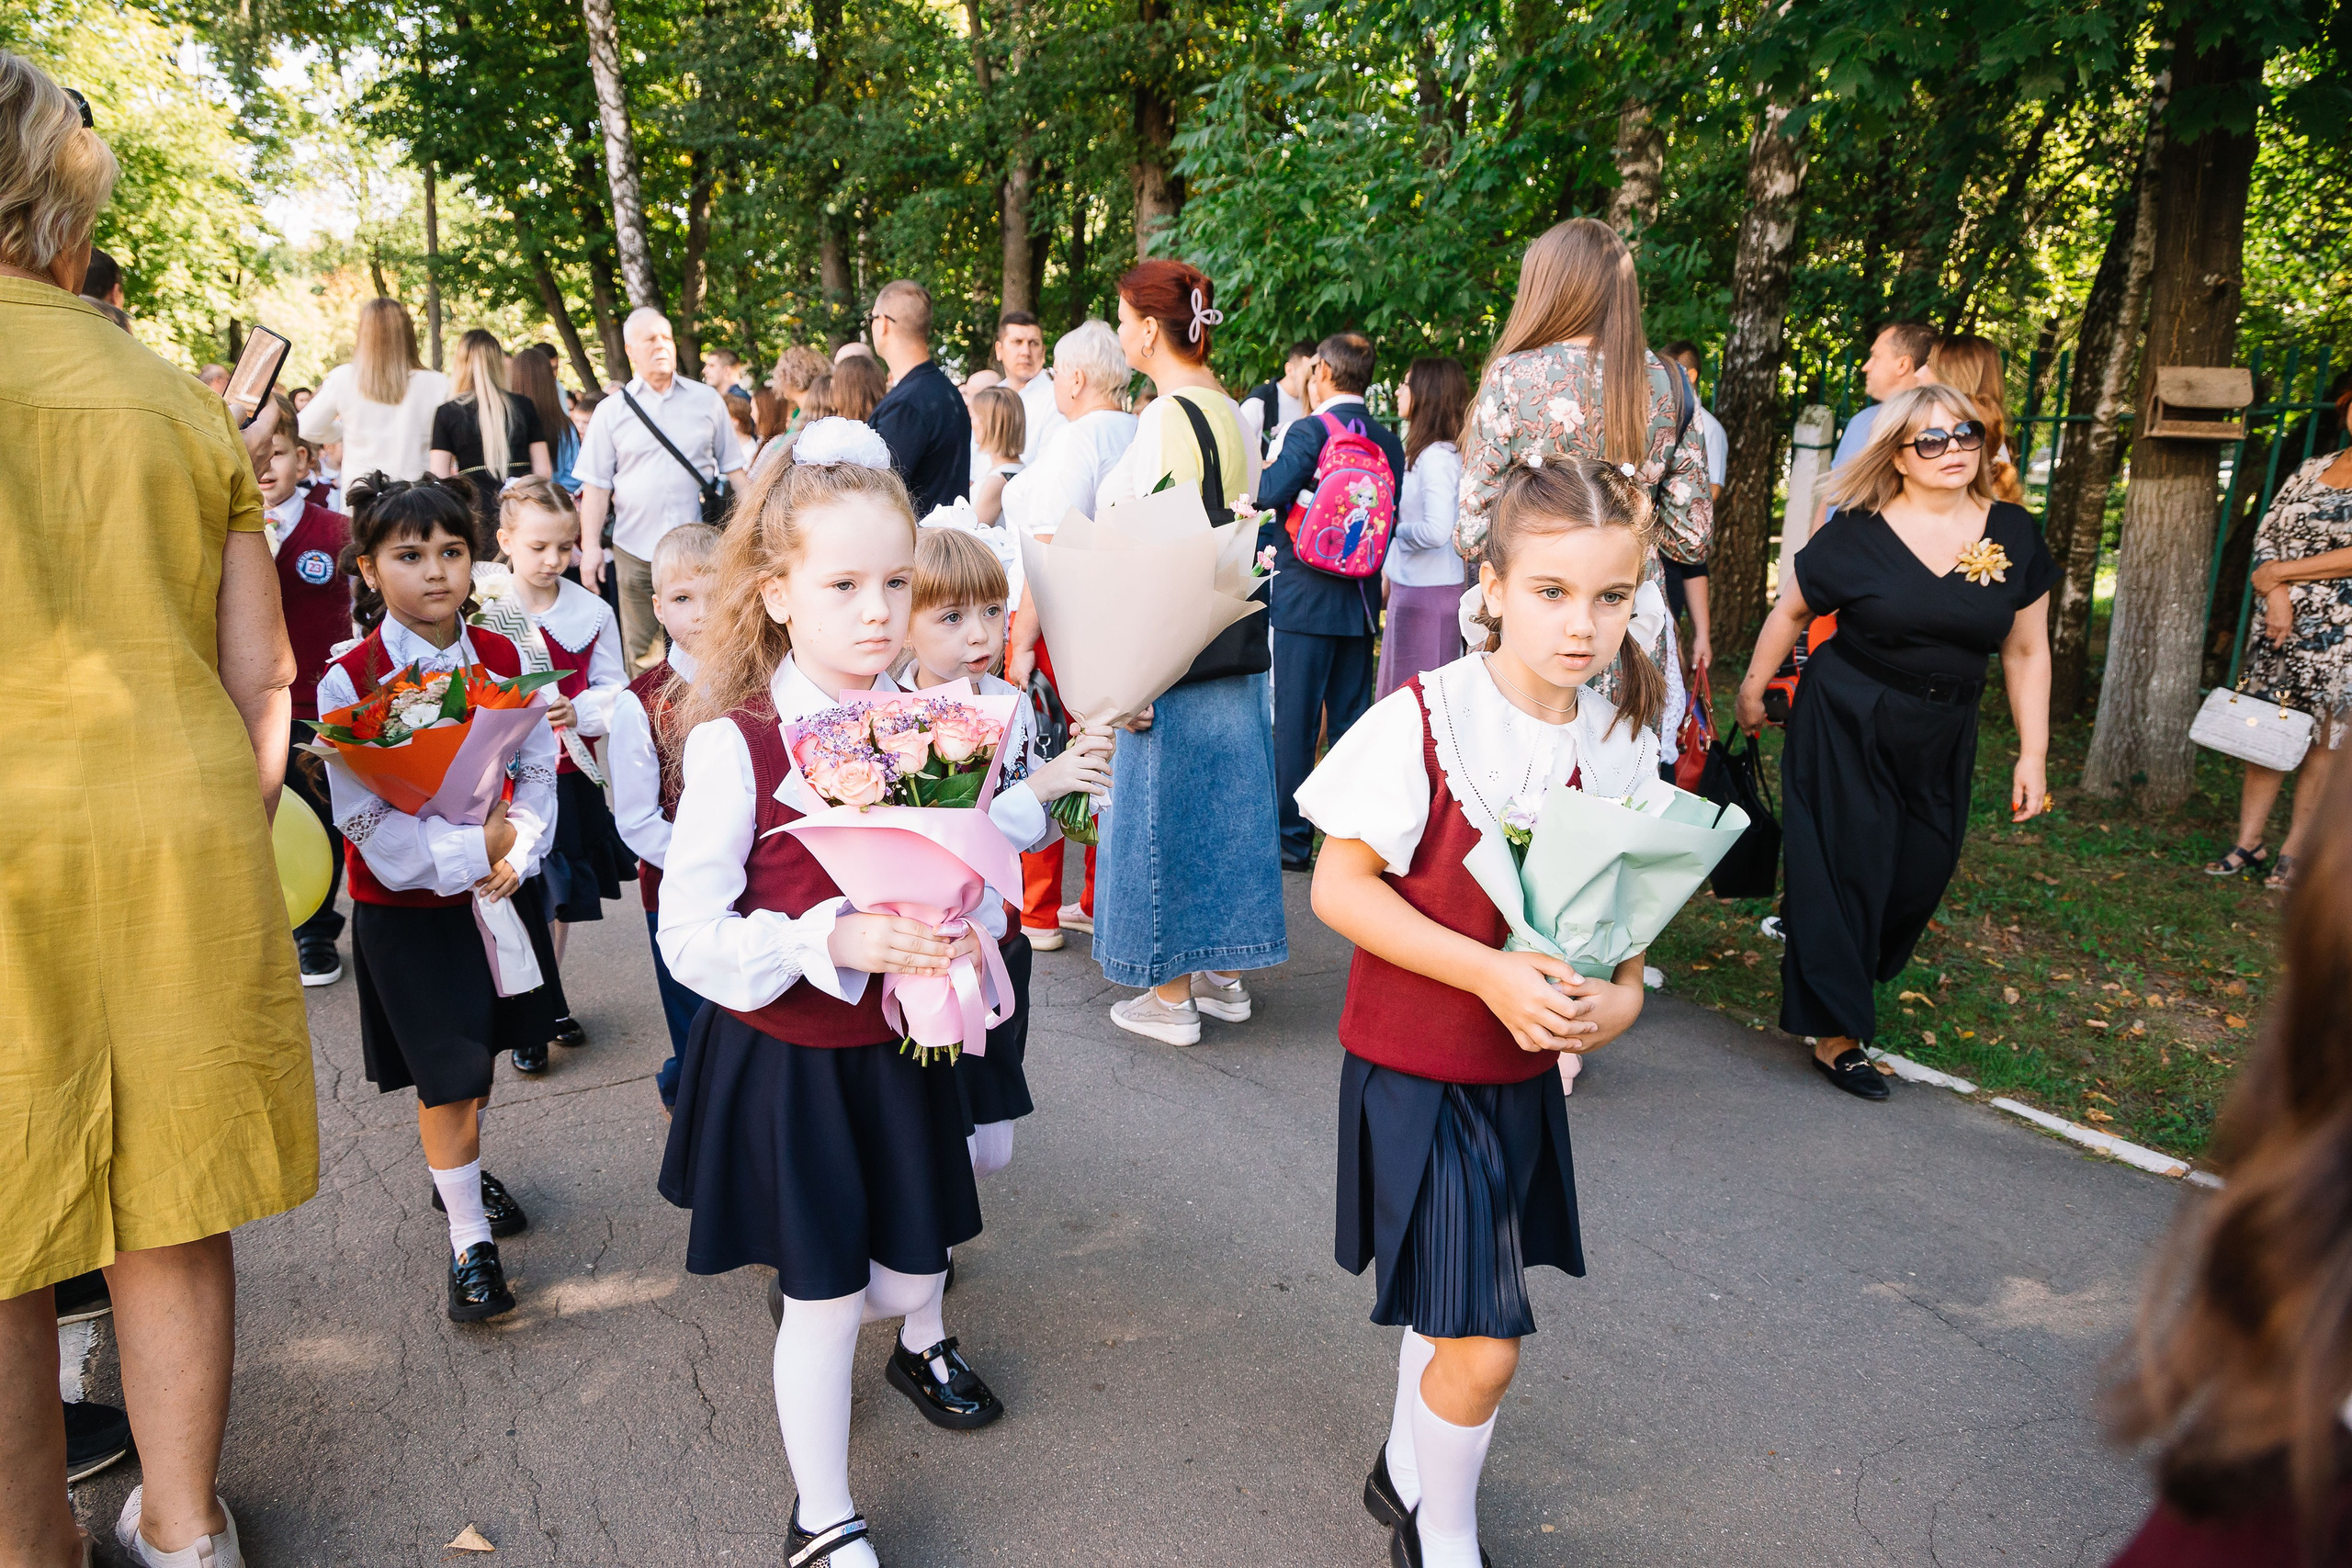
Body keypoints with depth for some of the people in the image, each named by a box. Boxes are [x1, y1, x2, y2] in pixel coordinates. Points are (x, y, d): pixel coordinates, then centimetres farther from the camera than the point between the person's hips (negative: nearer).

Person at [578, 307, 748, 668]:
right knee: (642, 657, 5)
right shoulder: (611, 411, 6)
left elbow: (733, 468, 12)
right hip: (636, 552, 0)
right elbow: (596, 485, 5)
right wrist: (591, 547, -3)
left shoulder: (707, 400, 8)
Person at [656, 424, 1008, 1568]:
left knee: (912, 1264, 19)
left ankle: (922, 1347, 57)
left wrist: (955, 929, -12)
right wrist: (832, 940, -32)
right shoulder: (735, 743, -19)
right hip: (784, 1057, -4)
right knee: (824, 1295, 6)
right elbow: (689, 935, -19)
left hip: (901, 1043, 4)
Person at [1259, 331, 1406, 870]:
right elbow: (1392, 518, 8)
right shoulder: (1389, 442, 5)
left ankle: (1292, 839, 8)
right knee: (1351, 719, 13)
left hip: (1305, 595, -5)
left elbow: (1268, 496, -18)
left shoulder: (1309, 431, -11)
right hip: (1361, 600, 6)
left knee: (1295, 721, 2)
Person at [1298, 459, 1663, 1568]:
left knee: (1449, 1303, 21)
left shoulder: (1624, 744, -1)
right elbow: (1338, 885, -18)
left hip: (1527, 1071, 6)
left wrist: (1624, 993, -12)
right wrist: (1488, 972, -25)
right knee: (1482, 1344, -4)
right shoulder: (1423, 722, -19)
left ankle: (1405, 1475, 47)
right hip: (1417, 1067, -5)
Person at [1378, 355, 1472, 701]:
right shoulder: (1423, 453, 12)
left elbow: (1436, 530, -27)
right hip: (1409, 588, 10)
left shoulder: (1437, 457, -16)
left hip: (1427, 595, -10)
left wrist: (1394, 529, -11)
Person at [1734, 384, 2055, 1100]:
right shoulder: (1858, 534, -9)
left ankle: (1852, 969, 37)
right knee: (1844, 872, -1)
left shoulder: (2013, 534, 1)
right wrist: (1752, 689, 10)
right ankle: (1835, 1033, 11)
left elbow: (2026, 651, 5)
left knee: (1919, 878, 7)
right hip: (1845, 727, -4)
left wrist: (2033, 753, 3)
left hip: (1942, 742, 4)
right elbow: (1791, 611, 3)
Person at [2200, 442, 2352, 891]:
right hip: (2283, 628, 4)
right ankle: (2249, 844, 13)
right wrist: (2277, 596, -8)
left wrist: (2280, 572, -9)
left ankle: (2294, 852, 12)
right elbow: (2267, 535, 8)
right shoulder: (2310, 470, 11)